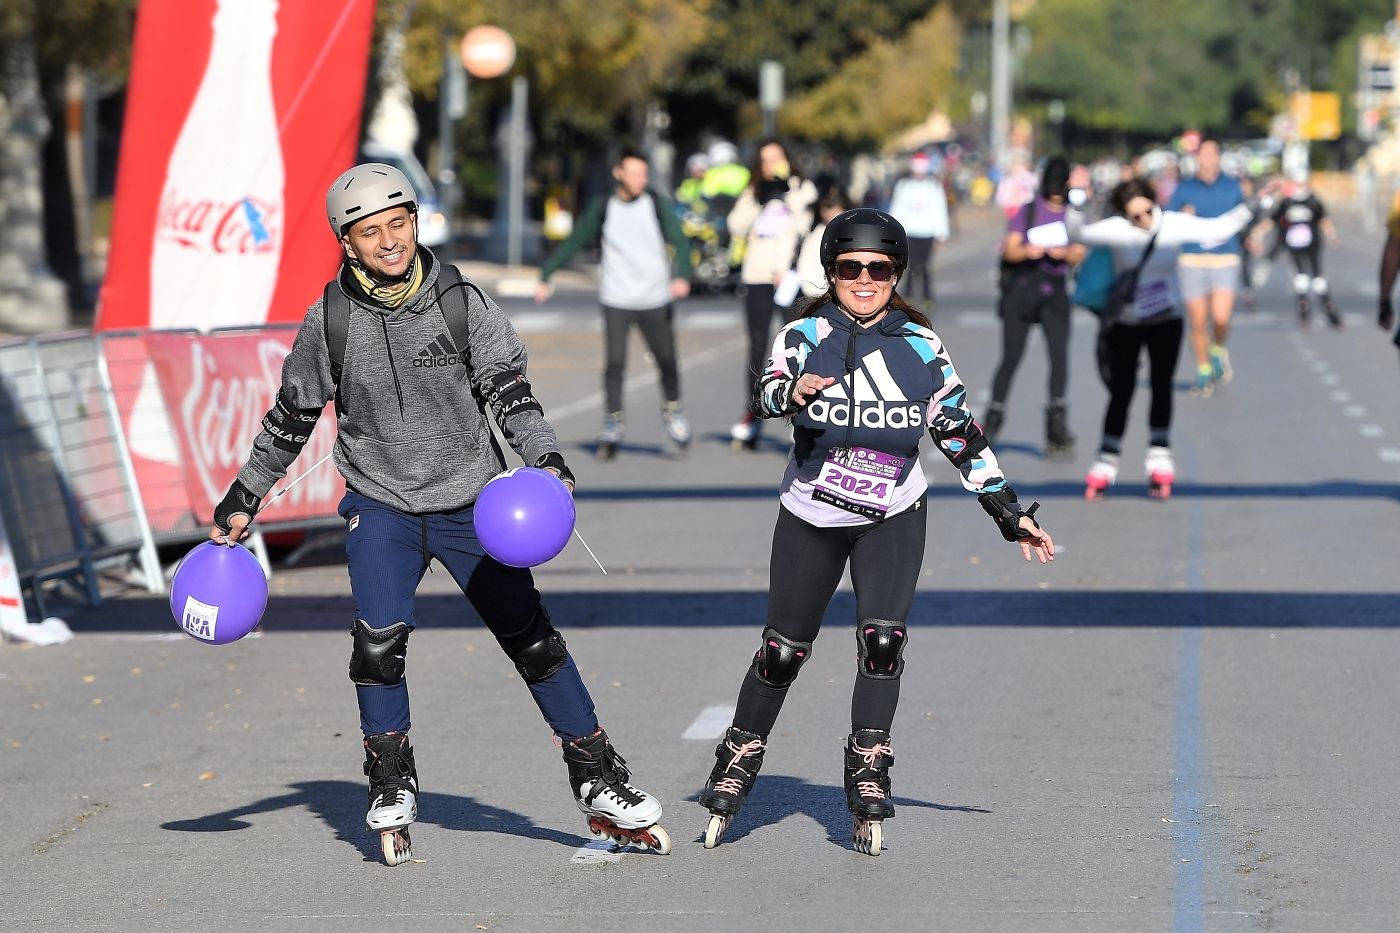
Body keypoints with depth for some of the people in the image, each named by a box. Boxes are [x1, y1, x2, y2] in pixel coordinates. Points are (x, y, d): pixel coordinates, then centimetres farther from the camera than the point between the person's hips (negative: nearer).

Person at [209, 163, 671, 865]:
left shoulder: (461, 302, -7)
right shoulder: (330, 321, -5)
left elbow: (509, 393, -6)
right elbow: (291, 418, 7)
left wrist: (546, 459, -24)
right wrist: (243, 500, 11)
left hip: (469, 502, 0)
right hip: (380, 504, 0)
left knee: (533, 639, -1)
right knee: (378, 642, -17)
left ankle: (600, 784, 9)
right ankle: (391, 789, 2)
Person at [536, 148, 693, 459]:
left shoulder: (657, 204, 0)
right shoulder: (602, 208, 2)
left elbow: (679, 242, -8)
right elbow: (573, 243, 9)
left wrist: (681, 275, -26)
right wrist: (545, 276, 5)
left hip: (655, 301, 0)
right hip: (616, 301, 0)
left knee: (667, 361, 3)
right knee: (614, 363, -9)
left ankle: (672, 408, 29)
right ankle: (613, 426, -1)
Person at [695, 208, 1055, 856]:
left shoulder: (920, 346, -2)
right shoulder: (805, 334, -7)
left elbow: (961, 434, 4)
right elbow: (766, 394, -23)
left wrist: (1011, 515, 3)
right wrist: (790, 394, -47)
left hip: (894, 518, 1)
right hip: (810, 518, -1)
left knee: (883, 639, -16)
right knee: (782, 652, 4)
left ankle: (868, 779, -7)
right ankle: (733, 774, 22)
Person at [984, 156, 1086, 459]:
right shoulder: (1028, 212, 6)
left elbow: (1079, 255, -1)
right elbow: (1009, 250, -2)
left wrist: (1063, 252, -23)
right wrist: (1027, 251, -23)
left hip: (1055, 291, 0)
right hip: (1022, 288, 0)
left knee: (1059, 354, -15)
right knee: (1011, 358, 1)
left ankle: (1057, 425, -15)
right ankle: (994, 417, 16)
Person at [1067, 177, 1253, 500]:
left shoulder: (1174, 225, -12)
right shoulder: (1117, 230, -18)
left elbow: (1220, 228, -5)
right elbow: (1079, 234, -30)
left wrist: (1249, 207, -15)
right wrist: (1076, 200, -44)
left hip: (1167, 321, 1)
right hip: (1125, 324, -1)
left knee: (1161, 385, -9)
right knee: (1122, 391, -1)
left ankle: (1159, 459, -4)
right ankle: (1107, 461, 8)